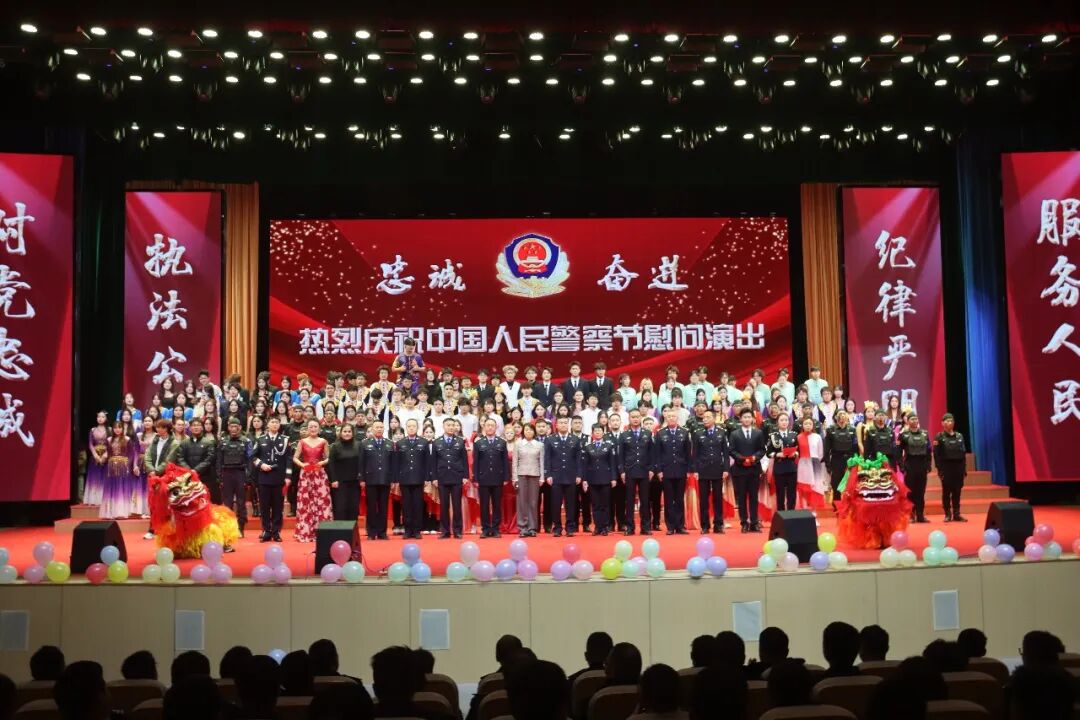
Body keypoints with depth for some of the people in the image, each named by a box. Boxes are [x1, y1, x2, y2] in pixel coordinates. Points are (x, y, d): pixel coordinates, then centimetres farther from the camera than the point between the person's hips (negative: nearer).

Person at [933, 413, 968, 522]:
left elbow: (963, 453, 11)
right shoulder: (939, 437, -1)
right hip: (946, 466, -3)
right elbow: (937, 455, -7)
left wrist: (964, 468, 4)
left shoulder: (959, 436, 11)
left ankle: (956, 514, 10)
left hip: (958, 466, 4)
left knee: (957, 491, 5)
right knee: (946, 491, 1)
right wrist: (940, 469, -14)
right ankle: (948, 515, 6)